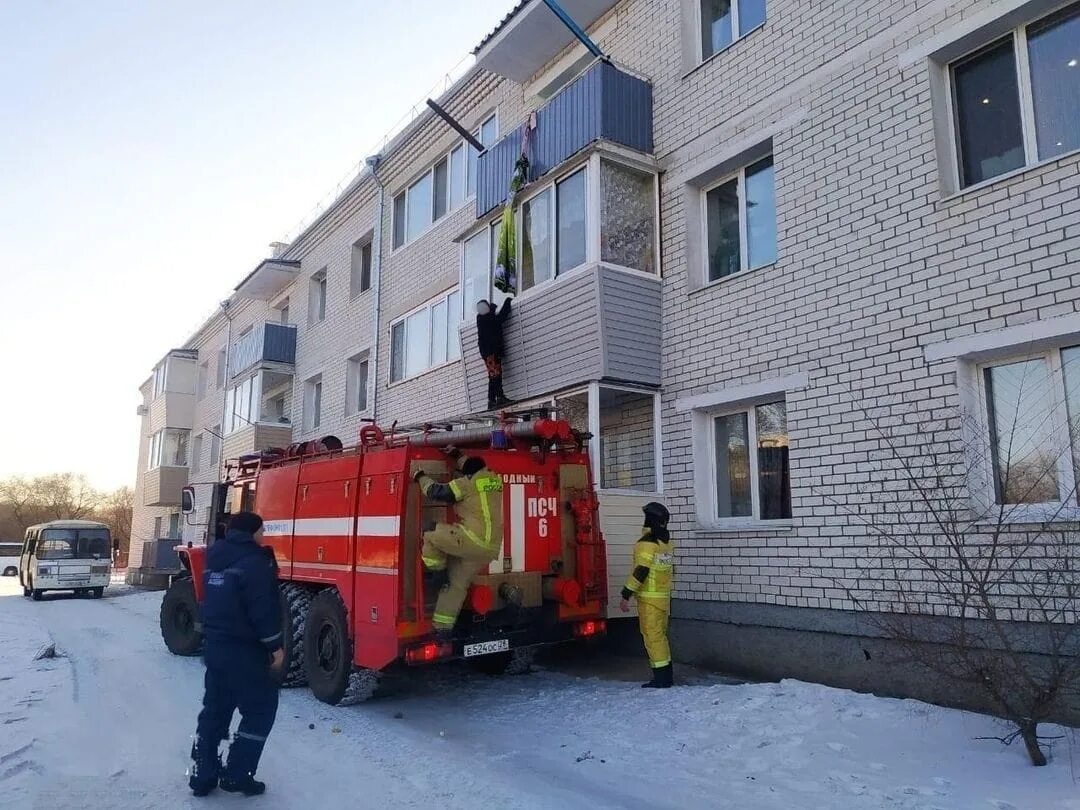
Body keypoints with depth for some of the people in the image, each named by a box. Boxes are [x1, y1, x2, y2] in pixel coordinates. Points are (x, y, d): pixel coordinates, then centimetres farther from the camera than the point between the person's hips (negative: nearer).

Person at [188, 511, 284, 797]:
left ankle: (202, 775, 20)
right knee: (260, 709, 4)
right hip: (244, 650, -9)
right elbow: (263, 609, -20)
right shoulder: (253, 561, -17)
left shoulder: (214, 559, 11)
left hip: (214, 645, 9)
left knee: (214, 709, 16)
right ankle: (237, 774, 4)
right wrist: (275, 645, -14)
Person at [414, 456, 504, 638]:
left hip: (472, 540, -8)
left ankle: (437, 574, 10)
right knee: (457, 584, 15)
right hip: (490, 549, 8)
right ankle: (443, 627, 14)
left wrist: (422, 477, 14)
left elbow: (436, 493, -2)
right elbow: (476, 468, 36)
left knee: (430, 533, 7)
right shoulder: (494, 480, 15)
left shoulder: (467, 483, -5)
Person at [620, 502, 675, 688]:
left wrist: (626, 595, -17)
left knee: (652, 635, -3)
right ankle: (667, 675, 21)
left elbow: (640, 571, -20)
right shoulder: (667, 543, 9)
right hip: (664, 596, 8)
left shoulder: (647, 543, -17)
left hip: (649, 597, -8)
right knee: (661, 634, 15)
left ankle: (661, 677, -1)